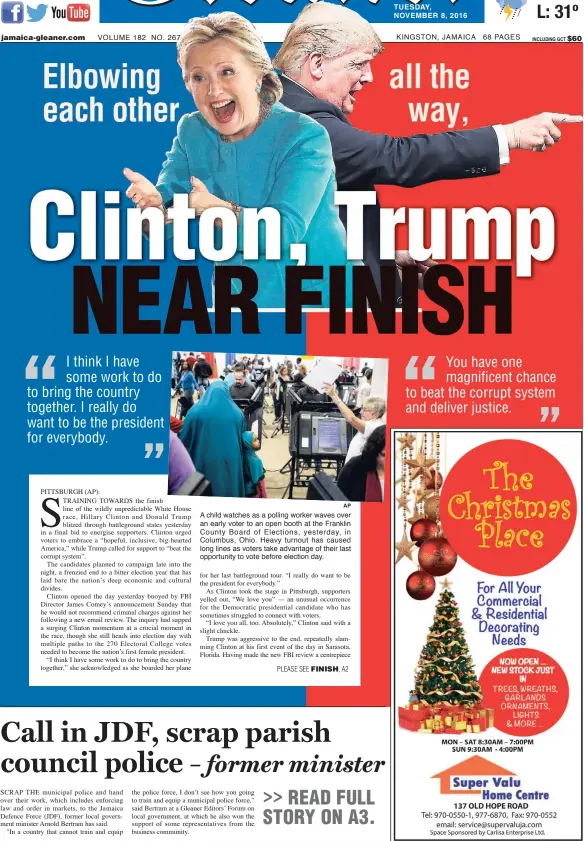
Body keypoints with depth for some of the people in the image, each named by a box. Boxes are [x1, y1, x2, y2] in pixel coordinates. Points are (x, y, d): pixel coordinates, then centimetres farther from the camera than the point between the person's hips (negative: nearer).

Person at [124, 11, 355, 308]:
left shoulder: (305, 137, -13)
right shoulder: (191, 131, 4)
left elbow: (284, 230, -25)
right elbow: (168, 199, -6)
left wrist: (219, 210, -41)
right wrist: (152, 201, -30)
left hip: (312, 292, -5)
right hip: (237, 290, 5)